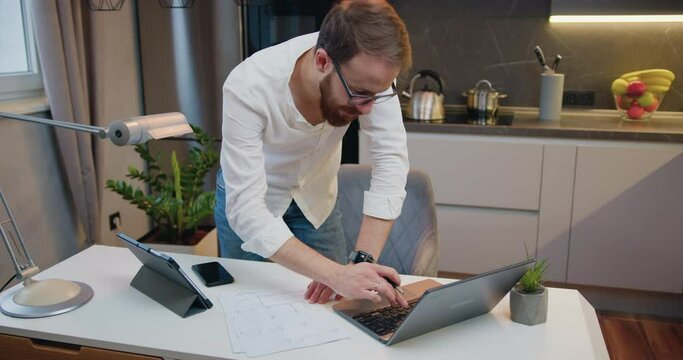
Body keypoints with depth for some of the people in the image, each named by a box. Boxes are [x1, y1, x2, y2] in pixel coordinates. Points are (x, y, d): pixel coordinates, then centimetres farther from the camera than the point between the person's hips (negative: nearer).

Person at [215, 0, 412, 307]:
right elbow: (245, 210, -40)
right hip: (248, 199, -2)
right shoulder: (248, 89, -38)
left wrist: (363, 260, -39)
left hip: (315, 195, 3)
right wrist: (336, 274, -51)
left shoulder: (370, 68, -29)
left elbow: (391, 160, -29)